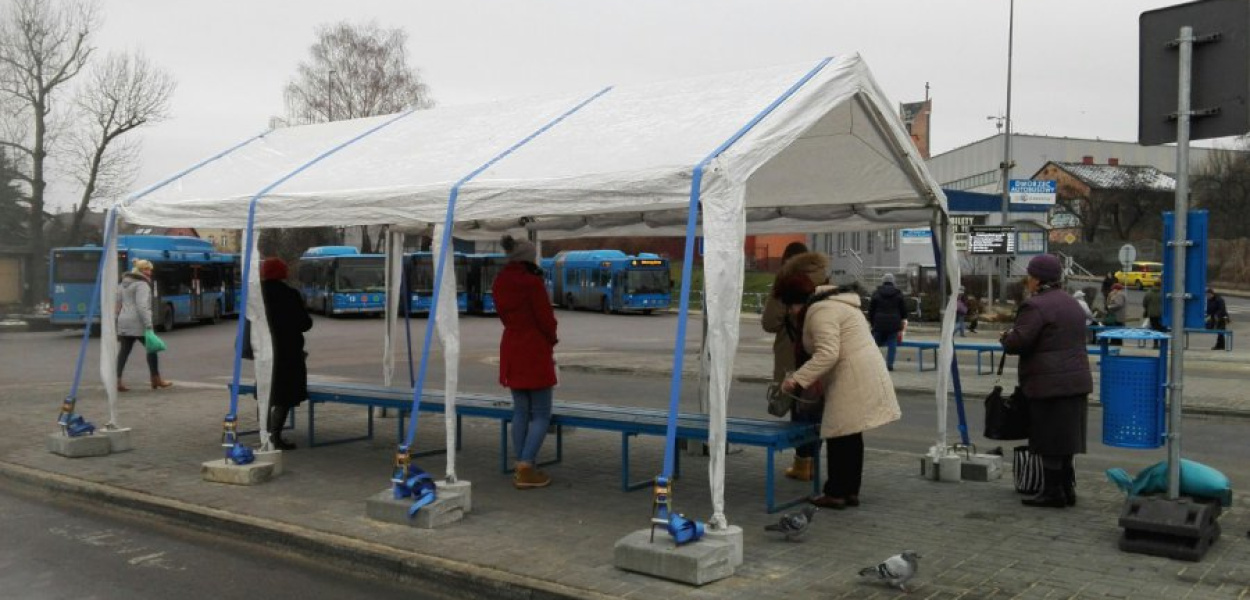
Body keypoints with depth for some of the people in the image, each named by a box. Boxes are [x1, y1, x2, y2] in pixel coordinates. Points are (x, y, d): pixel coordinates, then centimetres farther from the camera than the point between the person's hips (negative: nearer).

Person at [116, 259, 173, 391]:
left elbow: (117, 301, 16)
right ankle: (156, 380, 11)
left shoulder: (124, 283, 16)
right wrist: (149, 325, -22)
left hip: (124, 322, 8)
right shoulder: (142, 284, -11)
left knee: (124, 351, 5)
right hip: (138, 323, -8)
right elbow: (142, 306, -20)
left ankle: (117, 381, -3)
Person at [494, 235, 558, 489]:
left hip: (511, 349, 7)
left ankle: (521, 468, 16)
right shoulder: (532, 282, -16)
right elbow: (545, 317, -13)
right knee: (541, 414, 0)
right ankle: (526, 470, -6)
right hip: (535, 351, -7)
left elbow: (503, 315, 10)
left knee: (521, 411, 14)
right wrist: (552, 340, 6)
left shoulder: (499, 283, 6)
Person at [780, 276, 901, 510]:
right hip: (867, 374, 11)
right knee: (851, 436, 15)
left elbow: (828, 354, -24)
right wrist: (819, 378, 21)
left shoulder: (820, 312, -13)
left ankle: (836, 493, 3)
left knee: (839, 436, -3)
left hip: (852, 381, -11)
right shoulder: (836, 304, 21)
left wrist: (798, 379, -24)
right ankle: (851, 491, 20)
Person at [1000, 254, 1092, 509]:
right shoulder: (1073, 304, 16)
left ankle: (1053, 492, 4)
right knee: (1065, 438, 16)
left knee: (1049, 440, -1)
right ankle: (1067, 488, 22)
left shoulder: (1035, 306, -14)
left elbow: (1018, 342, -21)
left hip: (1048, 385, -9)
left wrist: (1007, 336, 2)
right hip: (1076, 380, 9)